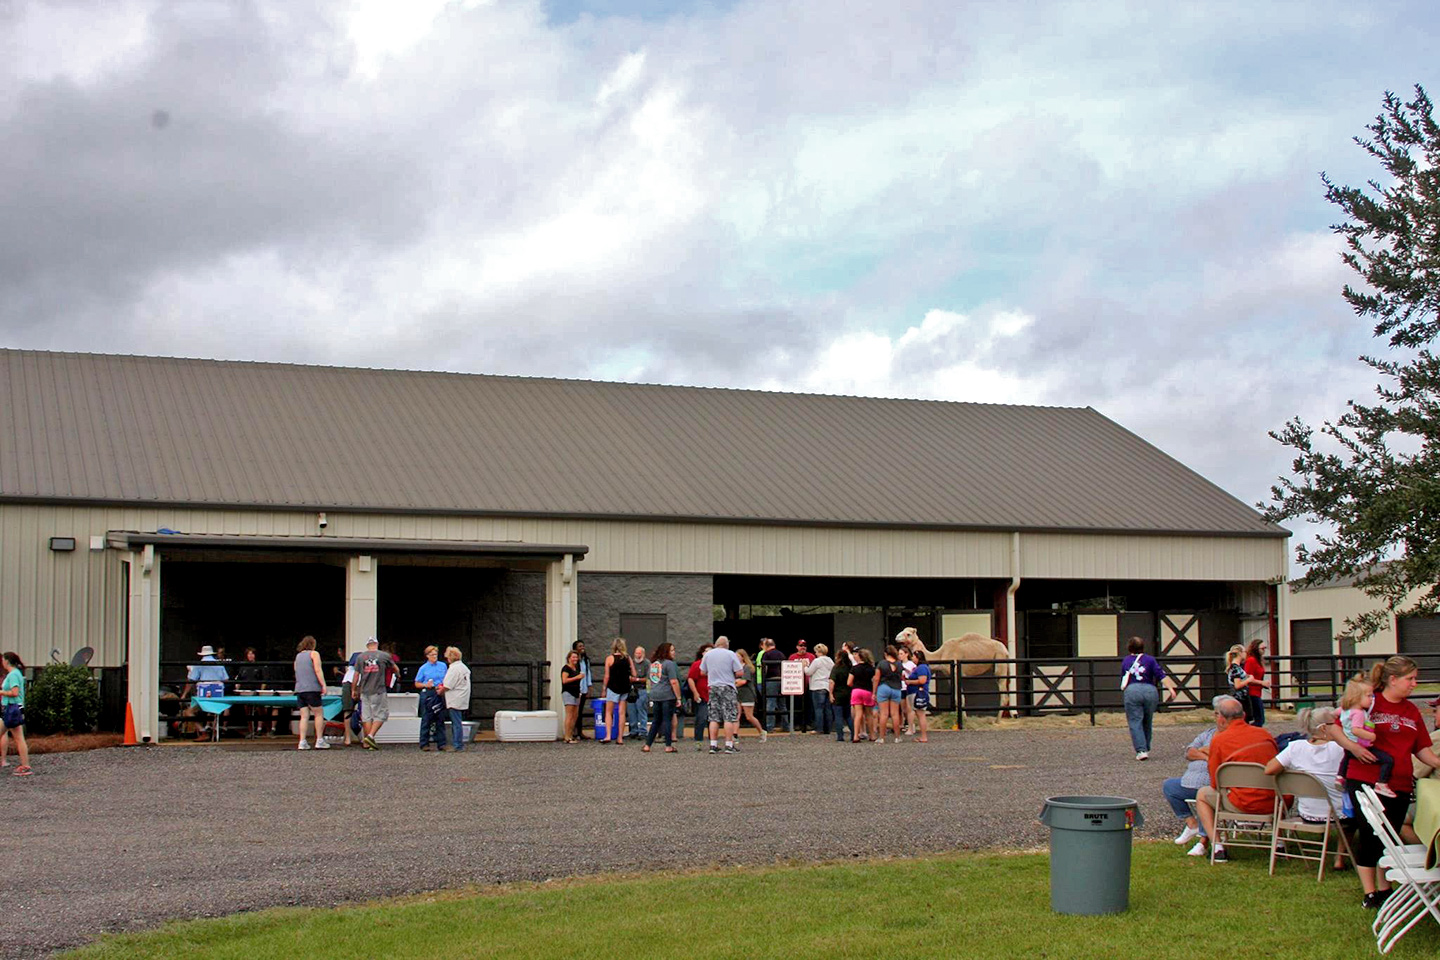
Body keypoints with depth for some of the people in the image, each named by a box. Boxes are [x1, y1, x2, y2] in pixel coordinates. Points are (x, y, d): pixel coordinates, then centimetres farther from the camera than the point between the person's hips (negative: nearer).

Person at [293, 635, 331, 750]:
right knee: (319, 714, 1)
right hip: (311, 688, -6)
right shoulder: (314, 653, 1)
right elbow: (318, 670, -9)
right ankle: (319, 741, -3)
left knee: (304, 716, 5)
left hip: (299, 689, 6)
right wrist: (323, 685, -12)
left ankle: (302, 742, -3)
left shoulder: (298, 656, 20)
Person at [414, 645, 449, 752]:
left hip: (439, 694, 3)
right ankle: (424, 744, 4)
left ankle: (442, 743, 11)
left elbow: (446, 680, 18)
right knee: (426, 719, -1)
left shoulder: (443, 666, 10)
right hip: (427, 694, -3)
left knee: (440, 719, 6)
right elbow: (417, 684, 4)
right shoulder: (423, 668, 1)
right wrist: (426, 685, -14)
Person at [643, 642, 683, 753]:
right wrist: (678, 698, -11)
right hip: (668, 696, -7)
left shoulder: (653, 664, 15)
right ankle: (668, 746, 0)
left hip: (654, 696, 7)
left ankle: (647, 745, 12)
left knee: (656, 721, 13)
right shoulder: (669, 664, -8)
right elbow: (674, 682, -14)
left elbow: (649, 681, 21)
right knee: (667, 720, -1)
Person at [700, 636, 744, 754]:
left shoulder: (707, 654, 5)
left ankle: (713, 745, 6)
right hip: (727, 688, -4)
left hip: (713, 687, 4)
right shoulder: (731, 655, -6)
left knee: (714, 718, 8)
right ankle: (729, 745, -4)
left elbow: (702, 672, 12)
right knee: (729, 717, -1)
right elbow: (740, 673, -8)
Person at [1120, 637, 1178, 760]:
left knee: (1135, 722, -3)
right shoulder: (1150, 659, 6)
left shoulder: (1125, 661, 11)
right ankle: (1146, 749, 23)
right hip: (1150, 691, 1)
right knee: (1147, 722, 15)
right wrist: (1170, 689, -7)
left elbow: (1123, 681, 18)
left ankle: (1141, 750, -16)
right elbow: (1161, 675, -4)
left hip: (1132, 691, -1)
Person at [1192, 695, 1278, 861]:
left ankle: (1217, 846, 8)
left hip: (1244, 805, -4)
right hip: (1273, 804, 4)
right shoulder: (1265, 734, 7)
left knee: (1202, 794, 20)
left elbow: (1215, 784, 1)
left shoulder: (1219, 740, -5)